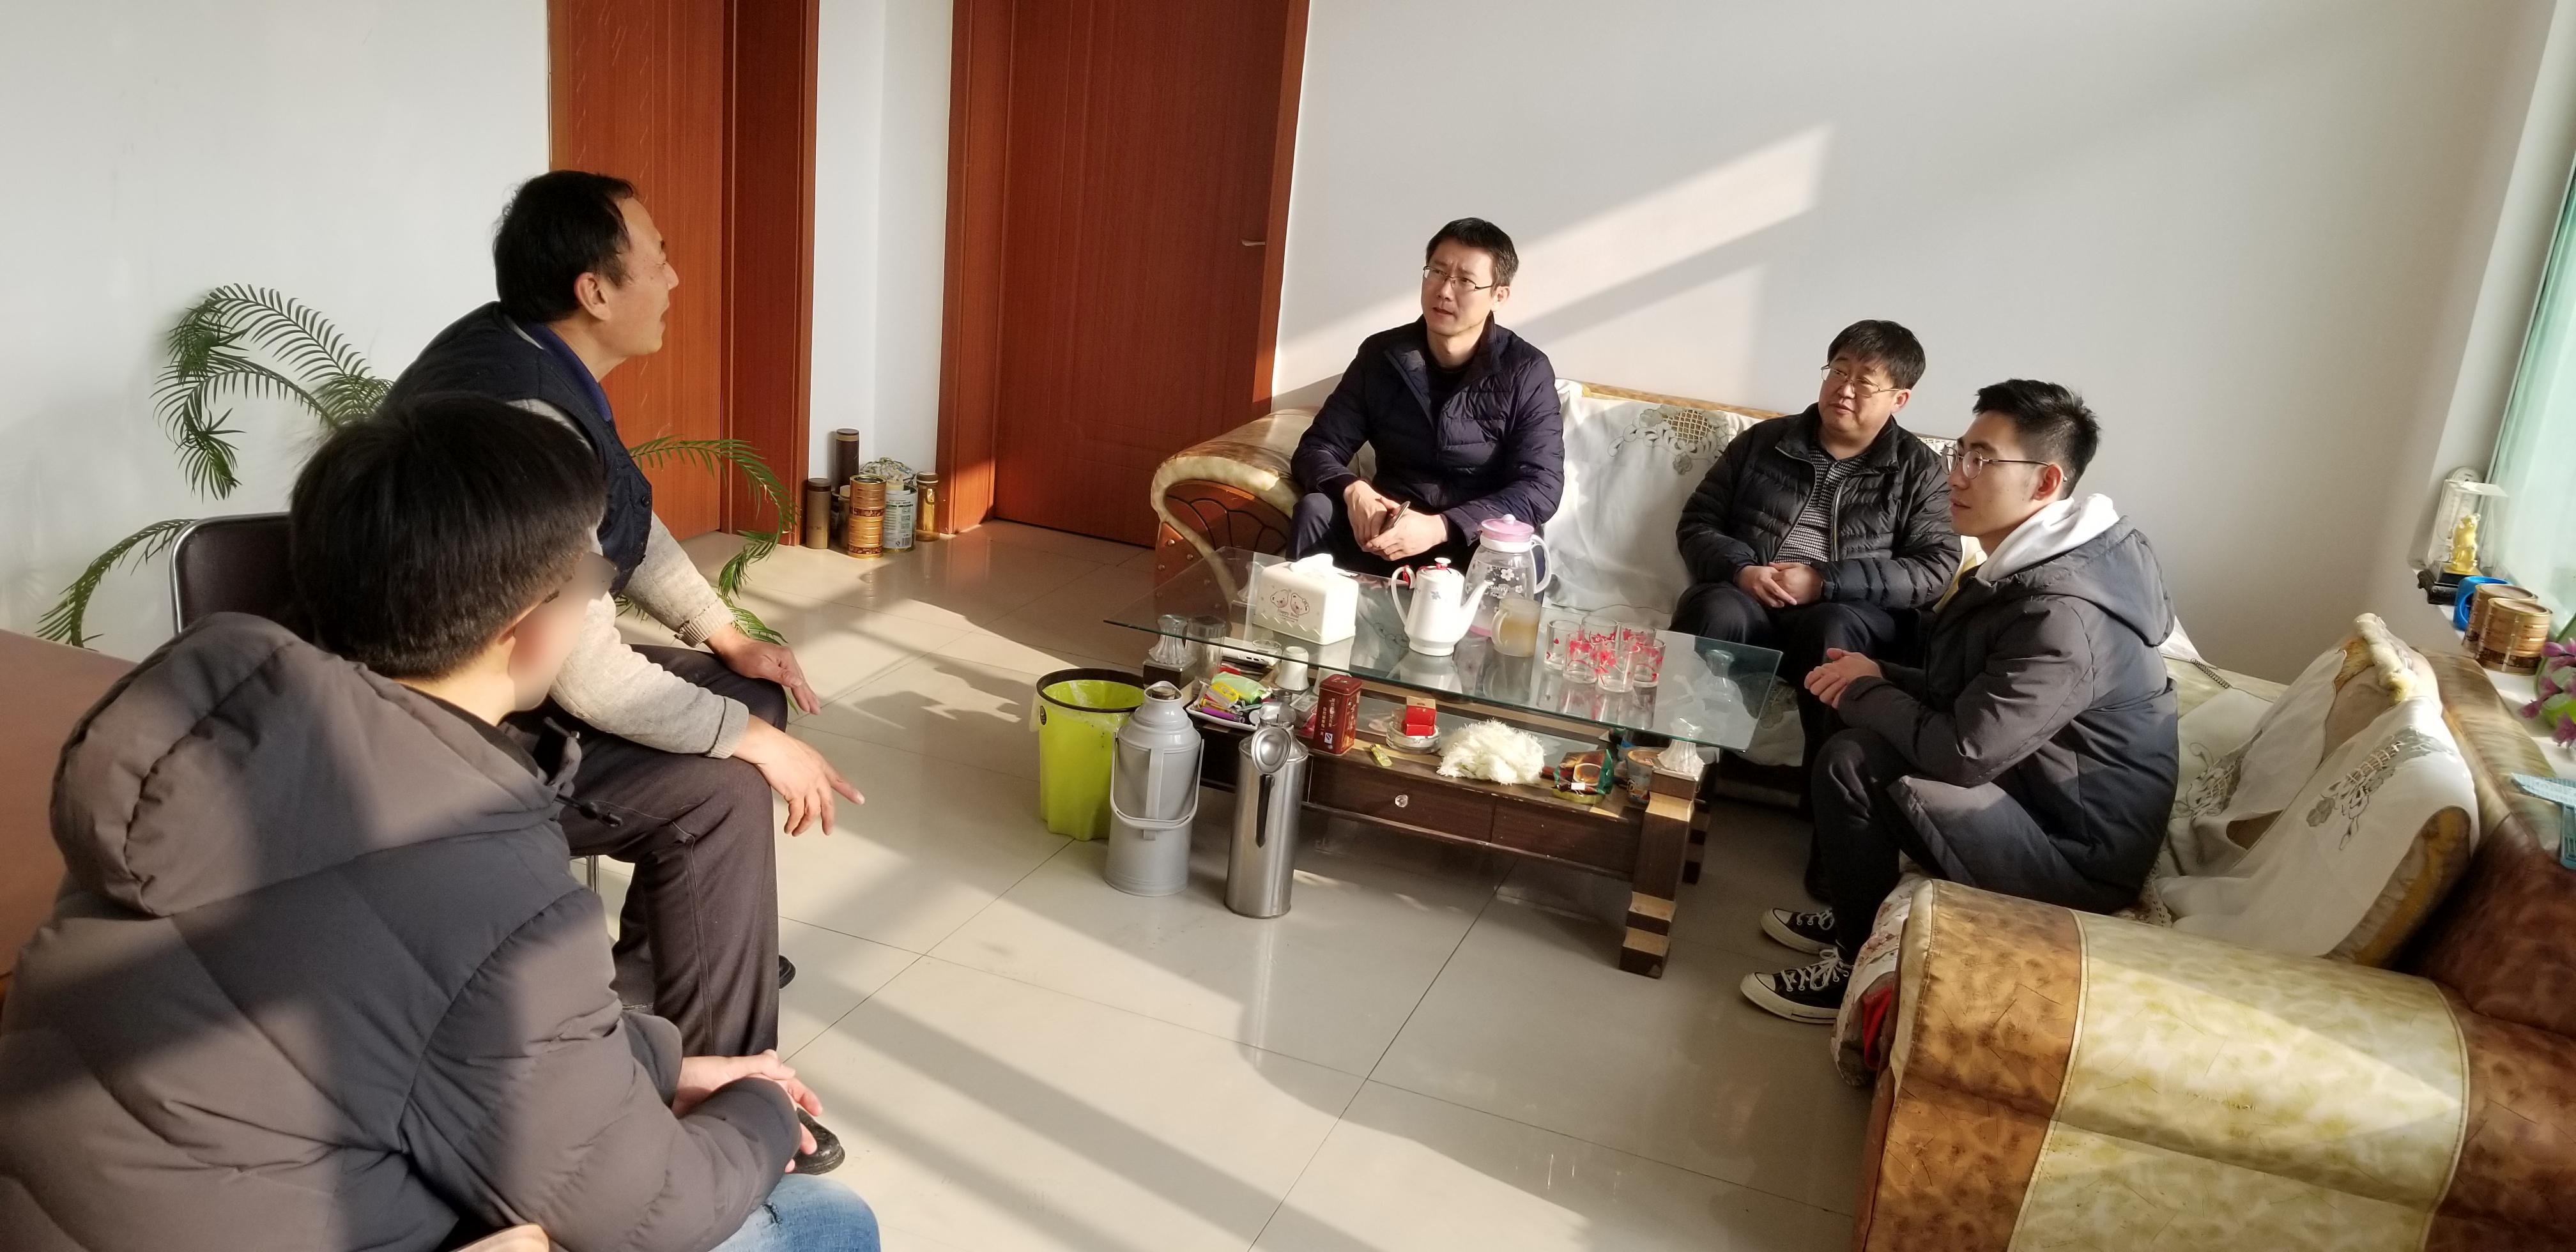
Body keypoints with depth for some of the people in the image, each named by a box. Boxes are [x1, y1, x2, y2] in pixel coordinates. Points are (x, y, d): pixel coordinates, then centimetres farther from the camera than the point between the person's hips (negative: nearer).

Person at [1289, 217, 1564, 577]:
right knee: (1314, 510, -27)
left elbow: (1541, 487, -15)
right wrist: (1353, 490, -23)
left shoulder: (1527, 373, -7)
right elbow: (1316, 449, 2)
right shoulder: (1381, 354, 1)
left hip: (1476, 542, -2)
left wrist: (1440, 527, -29)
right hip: (1387, 534, 2)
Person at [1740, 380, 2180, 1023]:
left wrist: (1864, 692, -11)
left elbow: (1962, 751, -28)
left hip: (2080, 850, -9)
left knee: (1858, 767, -19)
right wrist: (1881, 680, -4)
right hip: (2038, 792, 9)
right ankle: (1856, 916, 21)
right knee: (1850, 750, 6)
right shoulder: (2030, 565, 4)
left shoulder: (2066, 613, -28)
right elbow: (1969, 699, 13)